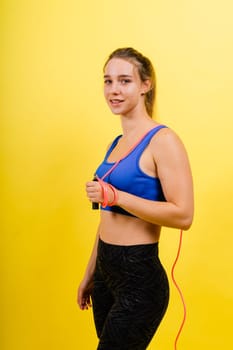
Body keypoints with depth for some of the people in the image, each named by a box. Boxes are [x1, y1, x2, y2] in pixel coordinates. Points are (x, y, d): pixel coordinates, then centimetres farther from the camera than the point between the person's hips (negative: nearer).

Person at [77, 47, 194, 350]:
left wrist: (115, 195, -22)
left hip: (139, 278, -8)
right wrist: (90, 274, 21)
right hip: (105, 270, 8)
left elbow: (183, 215, -22)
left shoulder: (162, 140, -13)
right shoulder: (117, 143, 11)